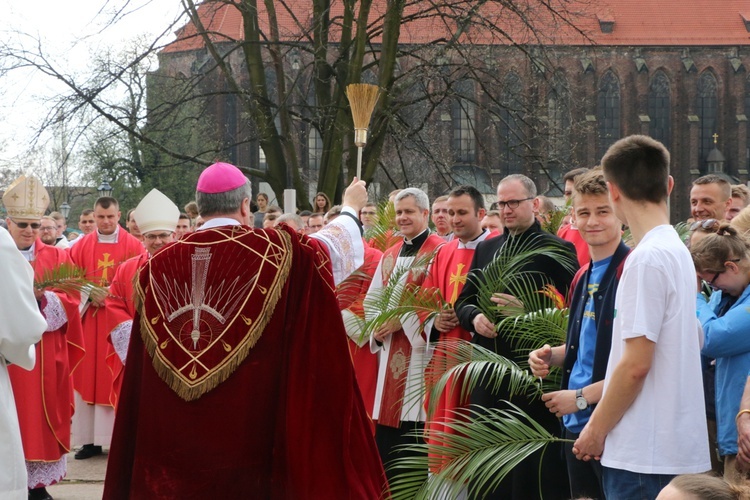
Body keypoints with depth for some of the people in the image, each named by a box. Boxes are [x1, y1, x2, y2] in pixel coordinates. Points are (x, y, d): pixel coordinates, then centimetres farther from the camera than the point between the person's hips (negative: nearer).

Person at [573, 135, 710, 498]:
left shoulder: (647, 258, -16)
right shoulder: (678, 251, 12)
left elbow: (636, 363, -19)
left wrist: (597, 429, -8)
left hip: (644, 456, -9)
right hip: (677, 448, 9)